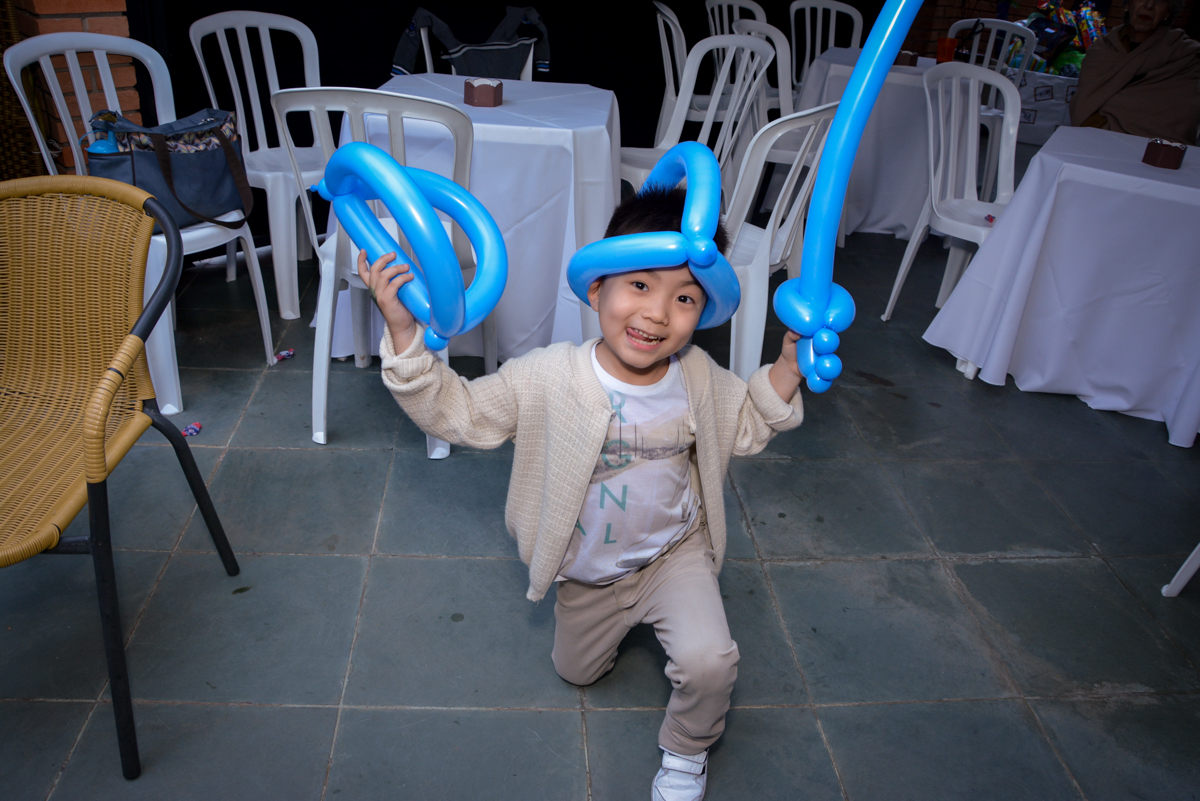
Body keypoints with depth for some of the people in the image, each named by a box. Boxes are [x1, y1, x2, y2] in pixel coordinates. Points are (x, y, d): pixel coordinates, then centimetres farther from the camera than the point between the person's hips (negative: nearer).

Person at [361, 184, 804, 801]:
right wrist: (403, 331, -34)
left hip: (675, 552, 0)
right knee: (577, 671, 24)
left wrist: (788, 366, -14)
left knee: (708, 663, -22)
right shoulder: (548, 378, -28)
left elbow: (746, 427, 2)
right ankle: (618, 619, 58)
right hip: (585, 571, 1)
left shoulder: (699, 377, -18)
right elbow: (456, 412, -22)